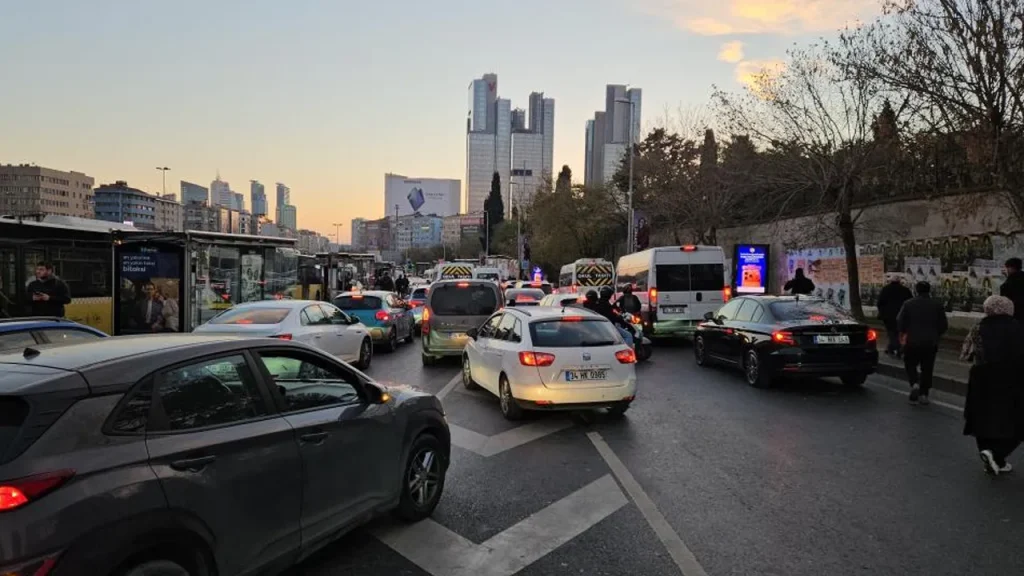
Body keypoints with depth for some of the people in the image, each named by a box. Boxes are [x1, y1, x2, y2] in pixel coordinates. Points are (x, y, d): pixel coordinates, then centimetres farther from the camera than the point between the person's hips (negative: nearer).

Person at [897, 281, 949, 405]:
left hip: (913, 341, -2)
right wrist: (936, 335, 21)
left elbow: (900, 321, -6)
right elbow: (944, 325, 3)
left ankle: (914, 384, -13)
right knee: (927, 368, 10)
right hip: (931, 342, 2)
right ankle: (924, 394, 11)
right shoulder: (937, 305, 1)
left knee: (910, 364, 12)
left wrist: (902, 334, 11)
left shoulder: (908, 304, -5)